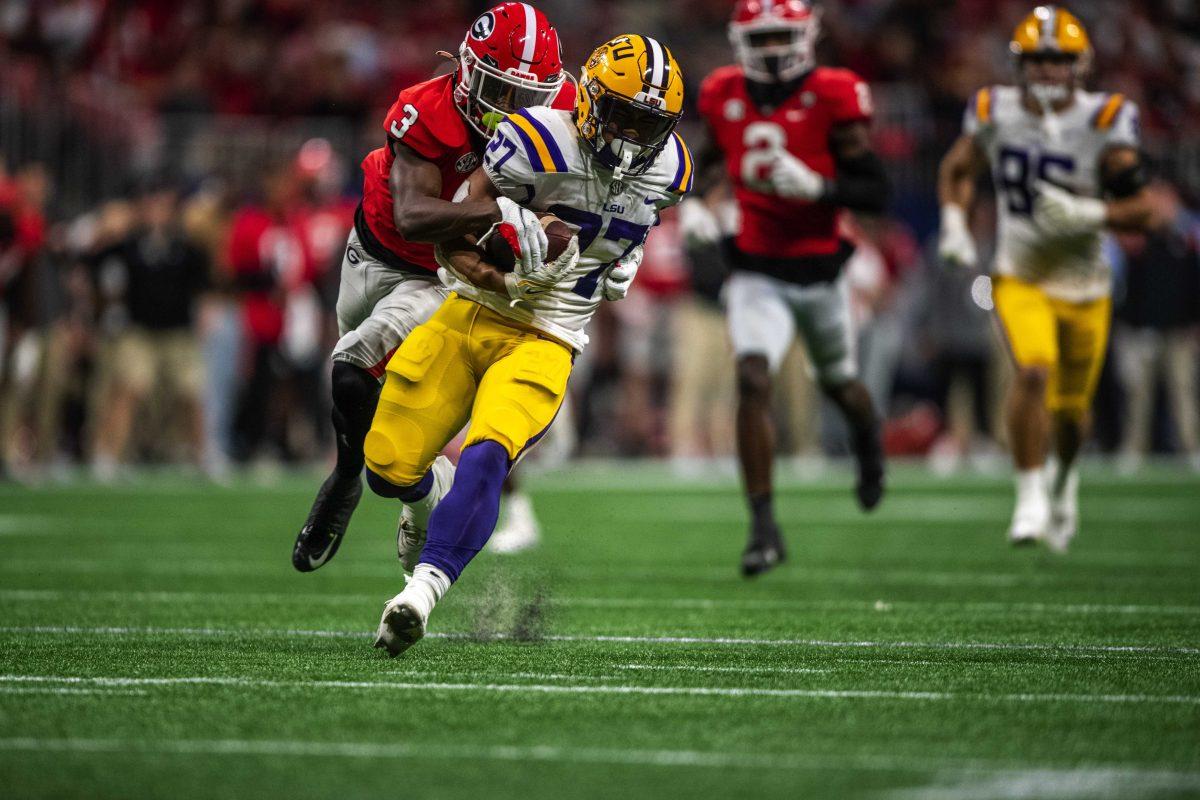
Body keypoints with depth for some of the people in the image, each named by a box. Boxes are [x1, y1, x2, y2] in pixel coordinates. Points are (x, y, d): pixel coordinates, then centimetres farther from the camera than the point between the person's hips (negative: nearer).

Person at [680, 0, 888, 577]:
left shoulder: (832, 98, -13)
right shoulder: (724, 96, -2)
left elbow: (876, 194, -13)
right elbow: (708, 155, 21)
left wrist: (815, 186, -29)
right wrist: (690, 205, 3)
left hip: (820, 273, -1)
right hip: (757, 276, 1)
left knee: (840, 385, 19)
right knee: (753, 382, -20)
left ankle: (868, 436, 59)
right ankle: (764, 529, -17)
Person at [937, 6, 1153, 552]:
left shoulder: (1104, 123, -14)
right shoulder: (996, 114, -7)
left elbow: (1140, 210, -12)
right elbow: (957, 170, 13)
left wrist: (1087, 214, -28)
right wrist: (954, 223, -3)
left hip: (1083, 284, 0)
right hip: (1020, 279, 0)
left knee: (1071, 408, 11)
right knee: (1034, 371, -26)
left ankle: (1065, 477, 46)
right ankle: (1030, 497, -14)